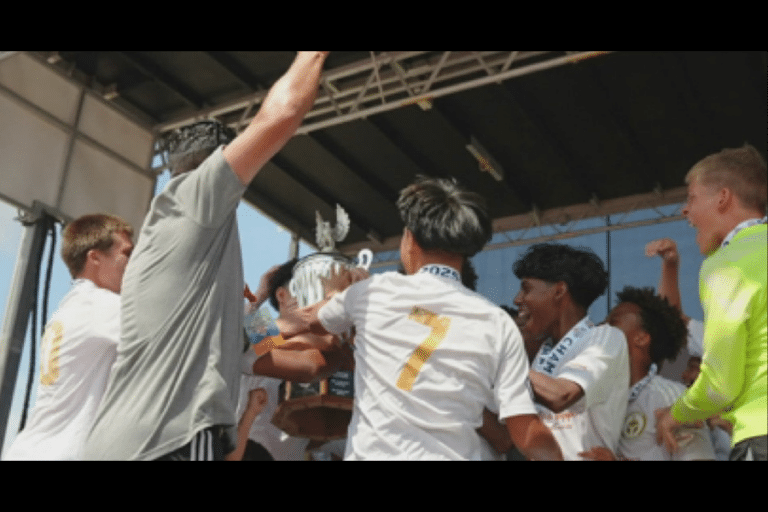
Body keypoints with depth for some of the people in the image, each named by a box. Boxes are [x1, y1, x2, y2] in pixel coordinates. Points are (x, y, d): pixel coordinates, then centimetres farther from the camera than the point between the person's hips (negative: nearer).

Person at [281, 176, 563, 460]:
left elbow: (308, 321, 21)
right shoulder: (498, 324, -3)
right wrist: (554, 454, 13)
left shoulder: (373, 291, 0)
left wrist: (334, 291, 41)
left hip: (370, 453, 0)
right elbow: (527, 437, -7)